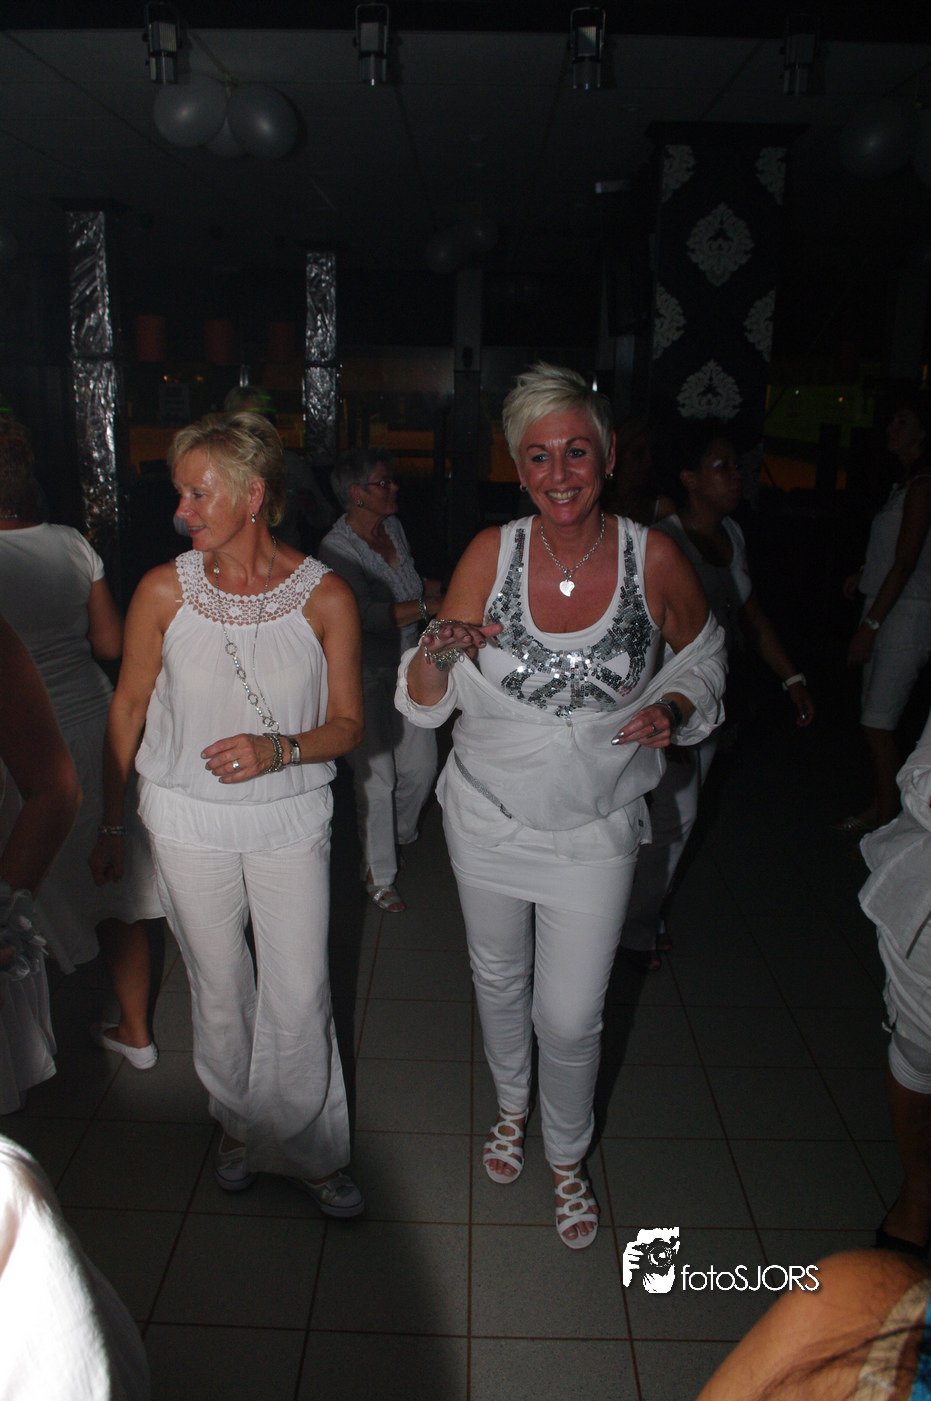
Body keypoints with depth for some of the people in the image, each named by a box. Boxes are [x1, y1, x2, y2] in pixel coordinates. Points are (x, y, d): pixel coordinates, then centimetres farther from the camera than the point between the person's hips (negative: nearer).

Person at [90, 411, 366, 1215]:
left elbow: (348, 723, -4)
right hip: (188, 820, 1)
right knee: (219, 991, 15)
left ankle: (307, 1148, 31)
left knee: (300, 996, 5)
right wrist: (108, 823, 8)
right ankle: (242, 1127, 42)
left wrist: (279, 747, -24)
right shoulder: (164, 591, -8)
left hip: (292, 821, -1)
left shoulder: (325, 597, -11)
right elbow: (128, 708, 3)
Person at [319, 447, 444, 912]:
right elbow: (365, 616, -27)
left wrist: (392, 560, -4)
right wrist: (426, 604, -25)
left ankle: (400, 835, 43)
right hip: (368, 676, -7)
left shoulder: (393, 527, 6)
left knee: (421, 766, 14)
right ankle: (378, 873, 18)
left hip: (408, 665, 7)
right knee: (376, 777, 1)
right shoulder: (336, 548, -17)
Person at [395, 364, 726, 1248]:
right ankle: (511, 1106, 54)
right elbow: (426, 702, -9)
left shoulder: (654, 559, -14)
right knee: (498, 977, 22)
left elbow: (703, 655, 5)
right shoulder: (491, 553, -13)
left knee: (570, 1017, 5)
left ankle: (567, 1159, 38)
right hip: (488, 813, 2)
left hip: (594, 826, -1)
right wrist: (439, 654, -31)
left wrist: (674, 710, -16)